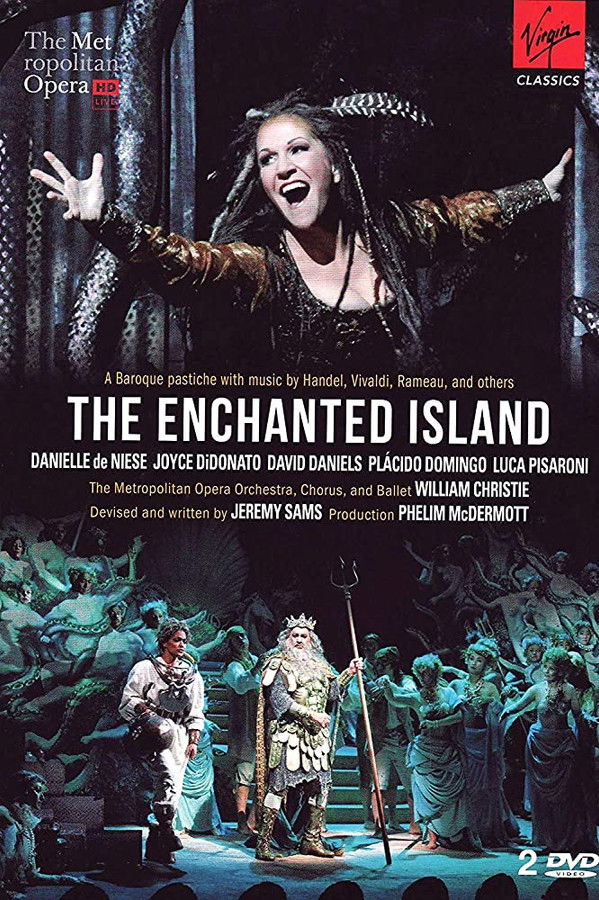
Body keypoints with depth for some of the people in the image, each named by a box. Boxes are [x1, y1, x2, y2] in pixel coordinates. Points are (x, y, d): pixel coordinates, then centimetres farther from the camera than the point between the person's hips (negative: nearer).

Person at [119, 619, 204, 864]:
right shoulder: (144, 668, 6)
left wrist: (193, 741, 9)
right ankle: (165, 826, -23)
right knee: (171, 776, -29)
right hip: (154, 734, -4)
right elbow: (128, 701, 3)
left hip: (180, 736, 5)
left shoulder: (192, 675, 18)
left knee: (172, 787, 1)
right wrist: (146, 711, -14)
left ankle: (156, 847, 8)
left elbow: (196, 712, 19)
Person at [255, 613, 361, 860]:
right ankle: (263, 842, -6)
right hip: (288, 733, -7)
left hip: (316, 735, 7)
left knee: (320, 785, 6)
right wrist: (311, 714, -15)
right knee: (279, 785, -9)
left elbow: (331, 692, 21)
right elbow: (279, 698, -11)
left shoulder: (319, 664, 20)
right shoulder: (280, 663, -1)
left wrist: (349, 673, 10)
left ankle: (311, 840, 17)